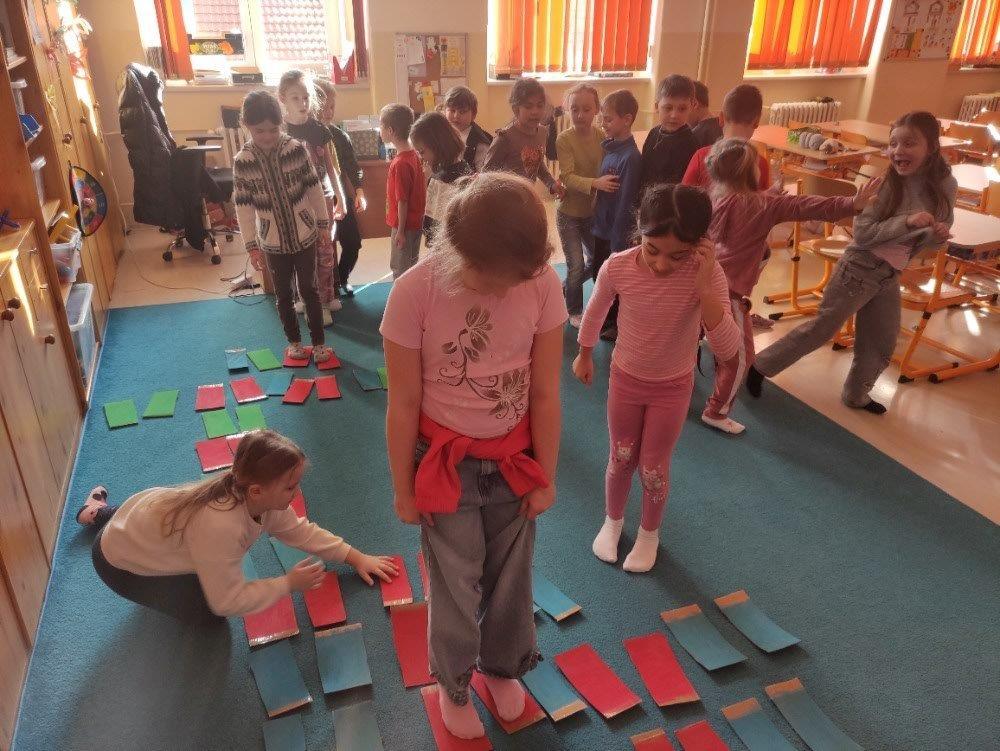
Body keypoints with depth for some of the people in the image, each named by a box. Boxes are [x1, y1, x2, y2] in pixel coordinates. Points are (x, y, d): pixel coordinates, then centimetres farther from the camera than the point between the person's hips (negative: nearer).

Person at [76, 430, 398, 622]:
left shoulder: (258, 498, -19)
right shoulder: (221, 526, -42)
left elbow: (299, 529, -6)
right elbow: (226, 602, -31)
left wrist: (355, 557, -10)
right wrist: (289, 583, -24)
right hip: (119, 562, -7)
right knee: (205, 610, -10)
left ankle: (101, 510, 35)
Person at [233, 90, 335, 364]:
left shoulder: (296, 149, -9)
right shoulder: (242, 162, -9)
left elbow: (314, 188, 0)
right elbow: (244, 207, -5)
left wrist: (323, 224, 3)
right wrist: (252, 246, -5)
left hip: (305, 236, 0)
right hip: (272, 242, 1)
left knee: (309, 290, 9)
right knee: (283, 294, 12)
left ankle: (319, 343, 21)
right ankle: (294, 341, 30)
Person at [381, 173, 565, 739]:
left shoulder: (544, 284, -17)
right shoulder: (416, 292, -24)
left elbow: (545, 394, -8)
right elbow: (404, 405, -13)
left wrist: (546, 476, 0)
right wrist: (404, 489, -3)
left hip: (514, 461, 3)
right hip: (447, 464, -2)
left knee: (511, 578, 21)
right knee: (456, 588, 14)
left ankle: (502, 666, 51)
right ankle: (454, 685, 45)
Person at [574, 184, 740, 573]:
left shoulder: (708, 275, -27)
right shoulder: (618, 267, -24)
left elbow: (726, 348, -33)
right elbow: (595, 312, -2)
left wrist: (702, 286, -42)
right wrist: (584, 355, 13)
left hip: (673, 386, -1)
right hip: (625, 379, 1)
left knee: (653, 468, 12)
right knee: (621, 459, 18)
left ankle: (649, 533, 41)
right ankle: (612, 520, 47)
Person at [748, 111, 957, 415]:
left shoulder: (945, 186, -7)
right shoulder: (883, 181, -20)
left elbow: (937, 233, 5)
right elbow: (861, 234, -23)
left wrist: (937, 236, -18)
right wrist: (907, 222, -33)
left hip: (891, 275, 6)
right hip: (858, 270, -6)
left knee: (882, 344, 16)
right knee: (821, 328, 4)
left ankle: (856, 395, 39)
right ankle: (760, 366, 19)